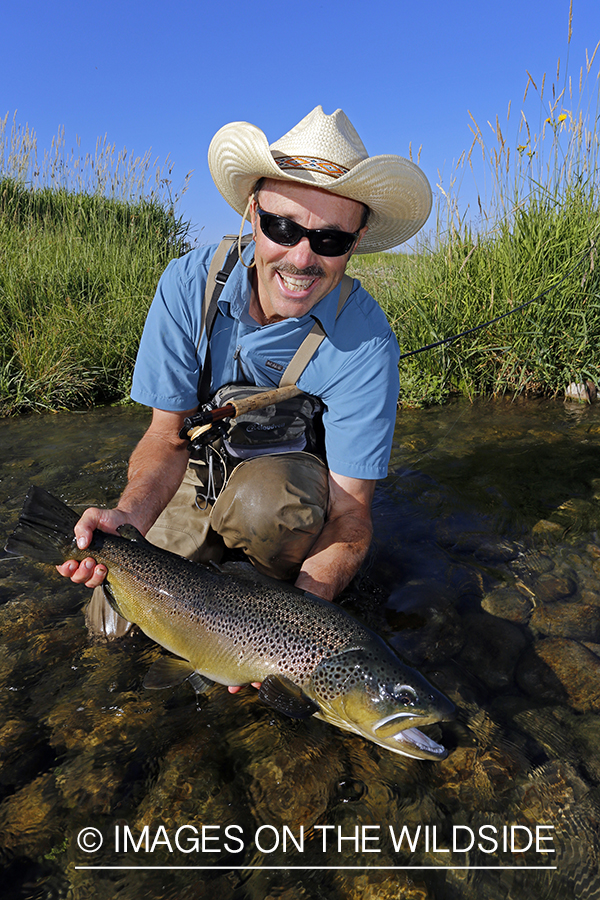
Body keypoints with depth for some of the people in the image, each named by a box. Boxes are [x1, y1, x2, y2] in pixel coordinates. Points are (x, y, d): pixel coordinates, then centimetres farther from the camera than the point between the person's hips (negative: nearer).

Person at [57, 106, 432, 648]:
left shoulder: (365, 342, -27)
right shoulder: (189, 284, -19)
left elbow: (350, 513, -27)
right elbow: (169, 435, -14)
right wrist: (131, 517, -34)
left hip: (303, 479, -2)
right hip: (205, 474, 3)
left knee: (262, 495, -38)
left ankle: (281, 582, -4)